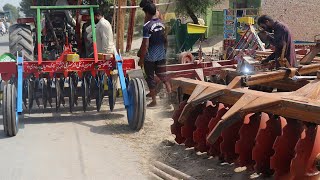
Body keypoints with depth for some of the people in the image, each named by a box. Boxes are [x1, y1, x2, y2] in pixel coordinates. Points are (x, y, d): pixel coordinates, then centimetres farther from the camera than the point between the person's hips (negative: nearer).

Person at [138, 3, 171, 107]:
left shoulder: (147, 26, -17)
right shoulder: (162, 24, 3)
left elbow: (145, 45, -18)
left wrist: (141, 59, -11)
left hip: (150, 57, -6)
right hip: (161, 55, 6)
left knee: (150, 78, 5)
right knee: (161, 74, 21)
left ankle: (154, 101, 9)